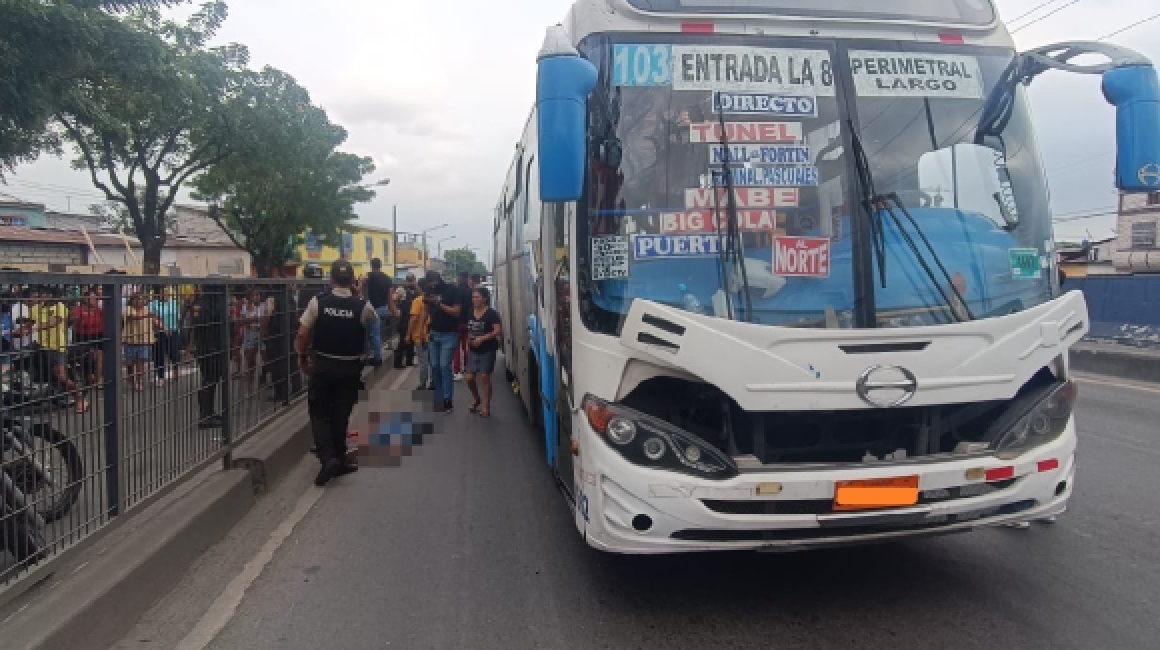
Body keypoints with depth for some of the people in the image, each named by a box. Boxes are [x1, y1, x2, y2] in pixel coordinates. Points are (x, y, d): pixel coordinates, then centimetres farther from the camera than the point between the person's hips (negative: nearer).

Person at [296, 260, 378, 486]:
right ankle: (339, 461, 23)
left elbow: (302, 335, -7)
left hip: (321, 366, -1)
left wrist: (303, 357, 9)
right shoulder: (363, 306, -11)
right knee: (340, 415, 13)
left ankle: (328, 458, -5)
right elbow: (375, 320, 12)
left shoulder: (317, 303, -10)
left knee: (319, 412, 11)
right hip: (350, 368, 1)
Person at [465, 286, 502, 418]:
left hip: (487, 350, -5)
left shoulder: (491, 313, -13)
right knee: (469, 378, 3)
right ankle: (477, 400, 29)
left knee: (485, 377, -1)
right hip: (473, 351, 5)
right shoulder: (471, 313, 6)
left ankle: (486, 406, 11)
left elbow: (498, 331, -20)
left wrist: (482, 338, -26)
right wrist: (467, 344, 9)